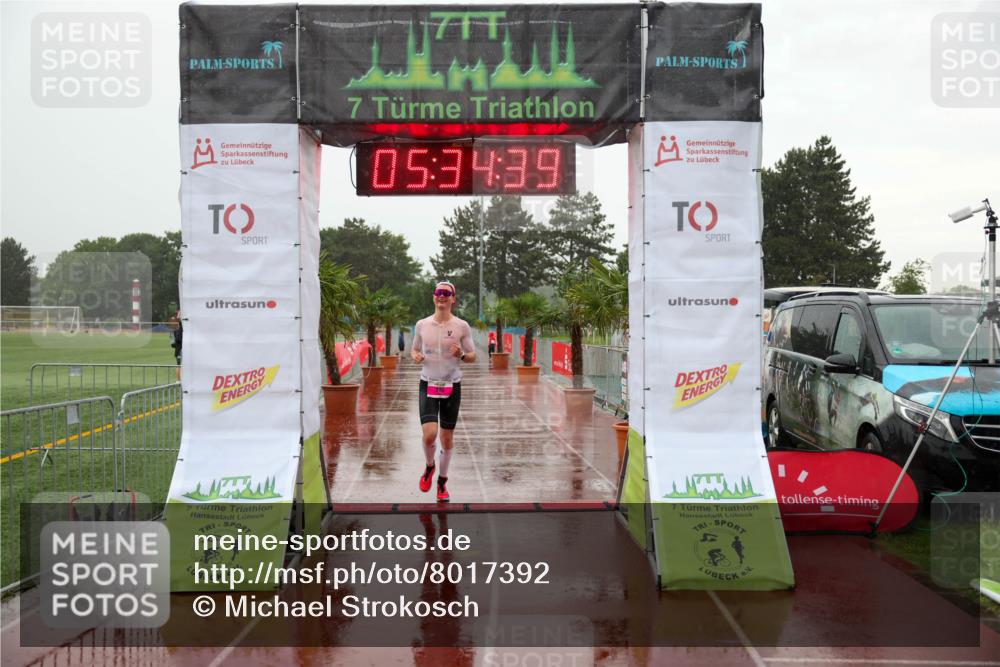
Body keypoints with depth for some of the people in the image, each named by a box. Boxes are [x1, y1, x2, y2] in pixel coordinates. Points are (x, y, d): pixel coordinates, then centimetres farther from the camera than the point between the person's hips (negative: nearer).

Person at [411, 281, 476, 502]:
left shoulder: (462, 326, -3)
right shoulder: (422, 325, 2)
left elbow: (473, 357, 3)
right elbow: (414, 349, 16)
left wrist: (461, 355, -19)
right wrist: (416, 356, -8)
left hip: (452, 386, 0)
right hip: (428, 385, 0)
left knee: (447, 437, 7)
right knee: (429, 434, -15)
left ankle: (442, 481, 26)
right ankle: (429, 467, 17)